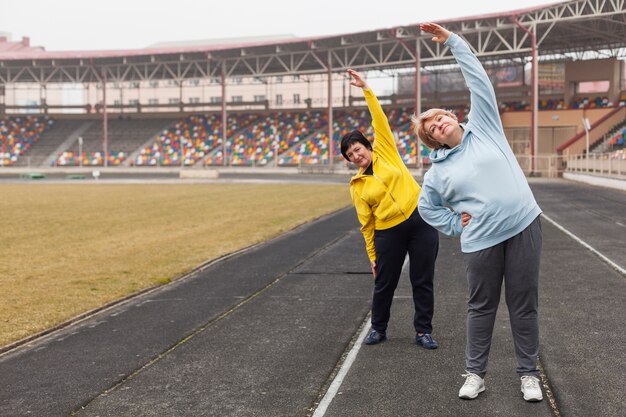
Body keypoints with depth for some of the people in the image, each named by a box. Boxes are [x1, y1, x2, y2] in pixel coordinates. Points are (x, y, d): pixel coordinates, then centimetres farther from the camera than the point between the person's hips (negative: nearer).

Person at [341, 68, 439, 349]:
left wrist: (366, 89, -8)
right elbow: (366, 222, 6)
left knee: (423, 281, 3)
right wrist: (372, 255, 4)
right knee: (384, 283, 9)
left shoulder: (385, 152, 5)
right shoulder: (357, 186, 6)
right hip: (388, 232, 1)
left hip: (420, 220, -1)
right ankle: (378, 329, 28)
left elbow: (380, 120, -4)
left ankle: (423, 332, 14)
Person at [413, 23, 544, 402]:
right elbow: (427, 208, 20)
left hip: (524, 227, 0)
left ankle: (529, 373, 18)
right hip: (480, 241, 1)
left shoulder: (484, 128, 7)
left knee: (524, 304, 6)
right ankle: (475, 373, 23)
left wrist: (452, 41, 2)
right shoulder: (438, 172, 7)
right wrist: (457, 226, 7)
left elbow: (478, 80, 3)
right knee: (482, 307, 10)